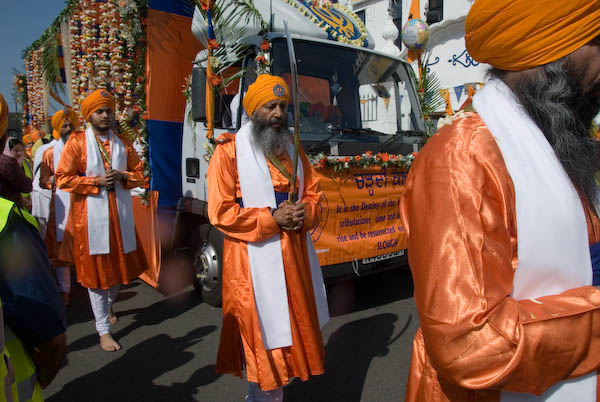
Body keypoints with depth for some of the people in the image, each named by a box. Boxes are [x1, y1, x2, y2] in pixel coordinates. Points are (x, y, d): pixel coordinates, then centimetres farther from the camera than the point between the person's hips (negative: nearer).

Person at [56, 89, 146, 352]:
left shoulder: (123, 144, 10)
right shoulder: (76, 142, -1)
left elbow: (139, 174, 12)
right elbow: (63, 179, -4)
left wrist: (123, 176, -8)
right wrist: (96, 181, -15)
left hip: (120, 214, 4)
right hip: (90, 216, -4)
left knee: (120, 265, 14)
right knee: (96, 270, 2)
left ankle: (107, 305, 44)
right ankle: (103, 330, 12)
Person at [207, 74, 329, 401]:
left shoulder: (292, 148, 14)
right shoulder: (230, 151, -6)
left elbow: (313, 193, 15)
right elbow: (220, 212, -11)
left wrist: (304, 213, -8)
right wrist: (272, 219, -17)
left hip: (294, 257, 6)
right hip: (256, 262, -6)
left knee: (293, 331, 14)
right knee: (263, 340, 2)